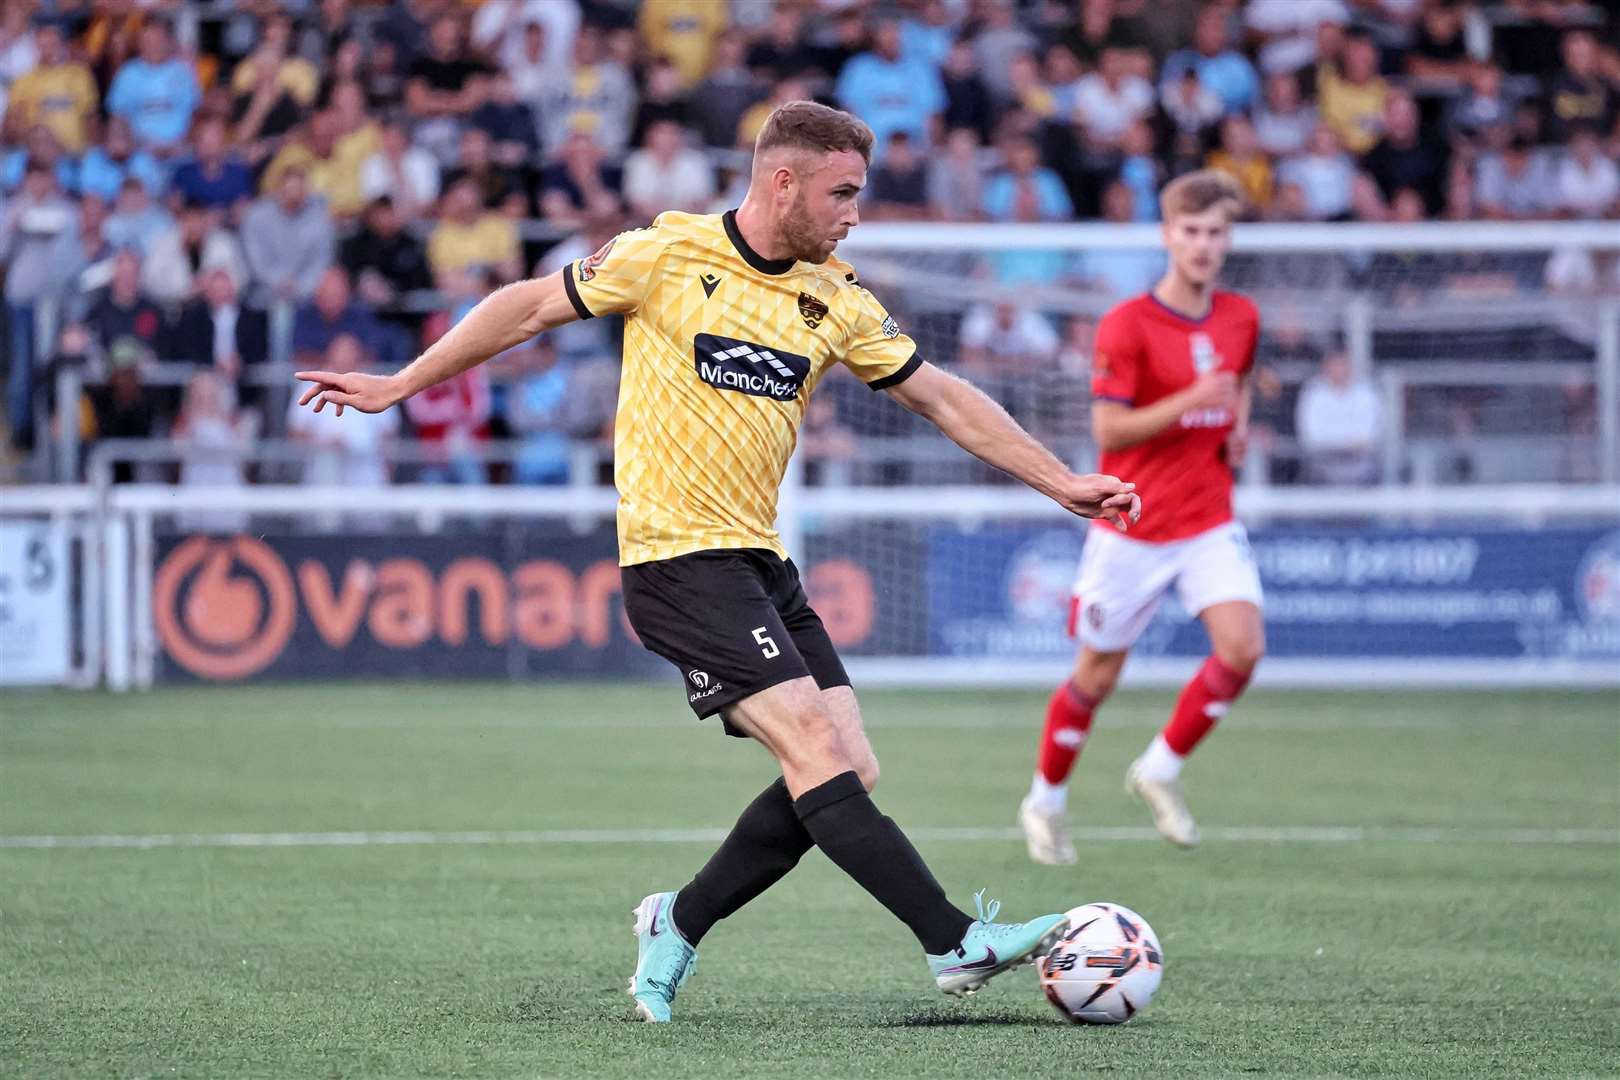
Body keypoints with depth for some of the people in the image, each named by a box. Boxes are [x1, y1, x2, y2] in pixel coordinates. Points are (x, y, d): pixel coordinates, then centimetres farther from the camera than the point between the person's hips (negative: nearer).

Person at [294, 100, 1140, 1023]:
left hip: (761, 560, 7)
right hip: (678, 555, -7)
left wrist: (1062, 481, 10)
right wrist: (398, 386, 8)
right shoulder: (667, 255, -7)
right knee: (818, 754, -17)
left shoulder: (836, 300, 8)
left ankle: (679, 926, 13)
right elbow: (530, 308, 4)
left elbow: (944, 399, 14)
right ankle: (956, 943, -20)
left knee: (846, 773, -2)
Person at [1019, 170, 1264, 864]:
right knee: (1097, 676, 5)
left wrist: (1238, 426, 6)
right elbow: (1108, 430, -16)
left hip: (1210, 525, 4)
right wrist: (1190, 402, -27)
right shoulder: (1127, 325, -12)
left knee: (1243, 647, -18)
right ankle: (1045, 802, 28)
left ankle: (1161, 769, 3)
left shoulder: (1241, 319, 5)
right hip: (1132, 527, -4)